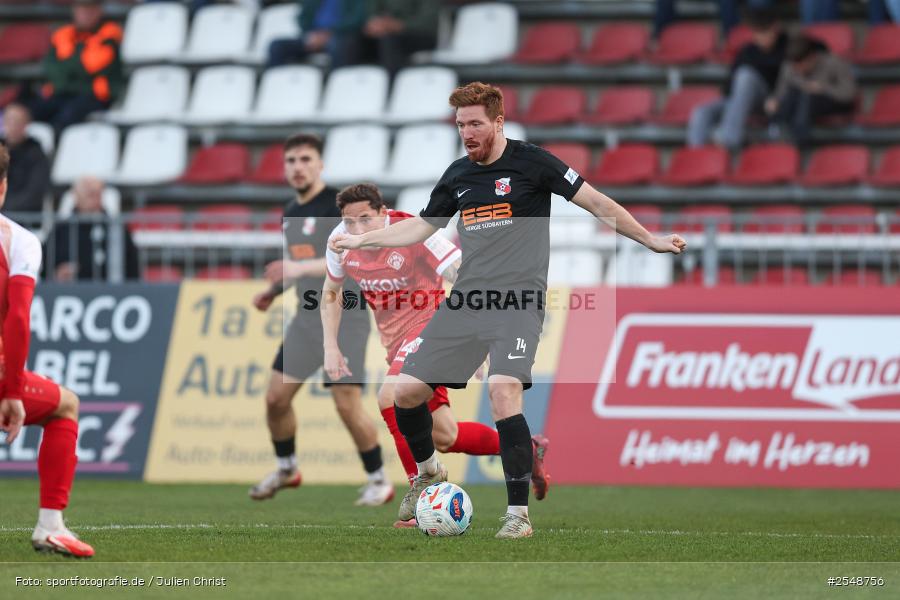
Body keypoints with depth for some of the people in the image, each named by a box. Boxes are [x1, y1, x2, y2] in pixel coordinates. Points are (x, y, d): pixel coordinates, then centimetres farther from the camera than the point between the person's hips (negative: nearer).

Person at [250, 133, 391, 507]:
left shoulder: (339, 205, -13)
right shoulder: (291, 213, 12)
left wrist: (301, 268, -33)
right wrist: (275, 291, 15)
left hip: (344, 319, -8)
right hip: (306, 318, 8)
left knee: (348, 405, -12)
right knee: (276, 398, 5)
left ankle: (379, 481, 4)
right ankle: (286, 470, 27)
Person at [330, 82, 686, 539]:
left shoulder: (531, 162, -2)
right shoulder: (458, 175, 14)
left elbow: (596, 204, 1)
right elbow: (420, 226, 28)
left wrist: (649, 239, -2)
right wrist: (360, 241, 26)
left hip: (518, 300, -6)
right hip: (465, 300, 6)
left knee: (503, 391, -27)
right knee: (406, 391, 0)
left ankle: (518, 513, -18)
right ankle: (429, 472, 30)